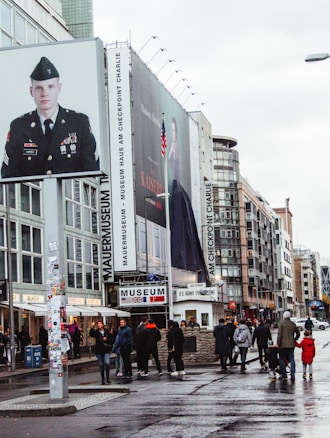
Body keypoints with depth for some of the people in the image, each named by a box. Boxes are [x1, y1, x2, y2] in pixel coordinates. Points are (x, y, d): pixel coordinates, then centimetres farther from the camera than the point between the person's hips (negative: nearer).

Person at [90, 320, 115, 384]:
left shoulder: (107, 331, 4)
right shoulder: (96, 332, 2)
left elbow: (112, 339, 9)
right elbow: (91, 334, -19)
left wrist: (107, 339, -9)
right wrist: (92, 328, -34)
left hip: (106, 351, -1)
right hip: (99, 351, 1)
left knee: (107, 363, -16)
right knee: (101, 365, 5)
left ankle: (107, 378, -3)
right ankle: (103, 379, 15)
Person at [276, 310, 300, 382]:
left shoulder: (282, 324, -6)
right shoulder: (293, 324, 8)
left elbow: (279, 334, -11)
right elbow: (298, 333, 17)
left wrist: (278, 343, -6)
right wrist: (295, 340, 31)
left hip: (283, 344, -4)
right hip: (291, 345, 4)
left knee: (281, 359, 6)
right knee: (292, 359, 6)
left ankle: (284, 375, 2)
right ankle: (292, 375, 0)